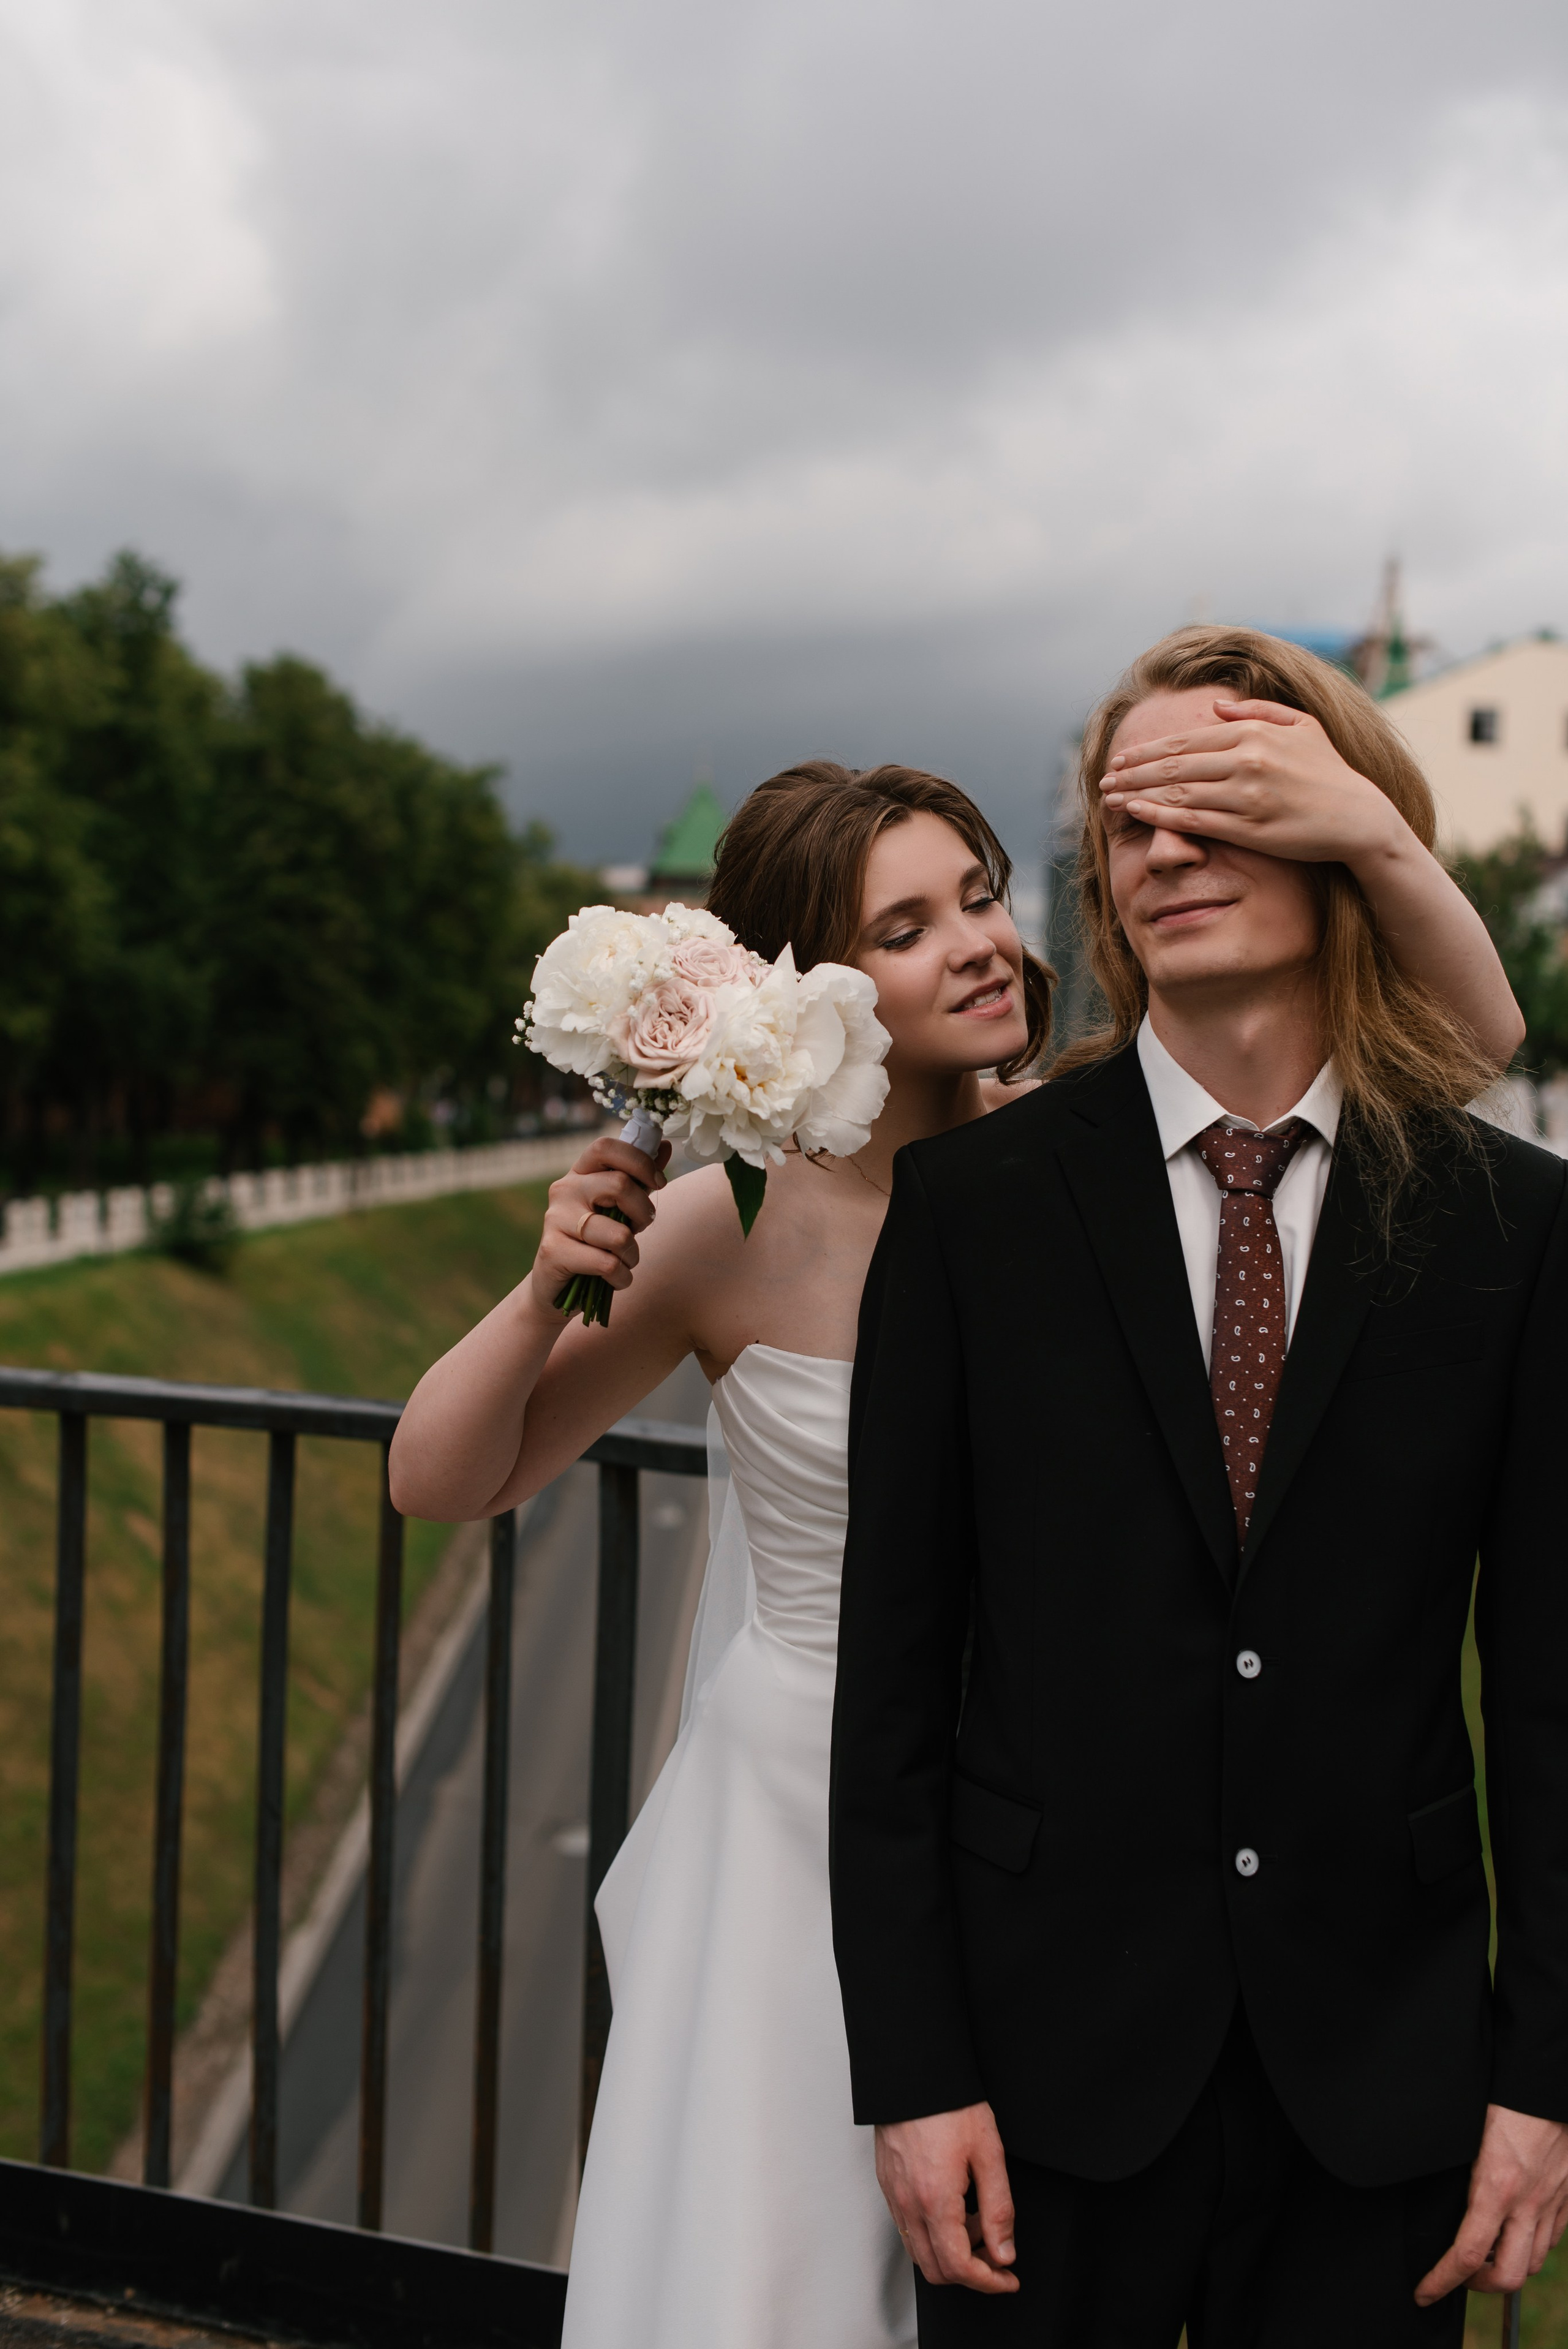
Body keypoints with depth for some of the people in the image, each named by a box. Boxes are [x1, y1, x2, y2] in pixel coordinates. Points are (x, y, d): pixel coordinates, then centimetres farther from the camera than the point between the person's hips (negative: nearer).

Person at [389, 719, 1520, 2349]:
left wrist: (1377, 842, -28)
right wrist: (549, 1288, -25)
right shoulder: (735, 1231, -14)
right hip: (804, 1823, -2)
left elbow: (1471, 1041, -11)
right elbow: (441, 1483, -8)